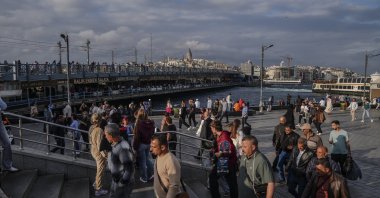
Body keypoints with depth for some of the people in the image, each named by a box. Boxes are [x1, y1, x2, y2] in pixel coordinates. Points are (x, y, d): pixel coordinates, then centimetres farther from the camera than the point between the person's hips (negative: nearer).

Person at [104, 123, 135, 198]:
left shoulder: (123, 148, -29)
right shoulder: (116, 145, 1)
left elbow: (129, 169, -27)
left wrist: (121, 183, -20)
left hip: (123, 183, -9)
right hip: (116, 181, 9)